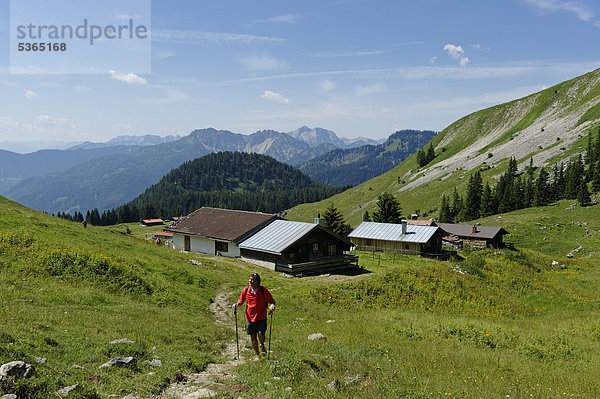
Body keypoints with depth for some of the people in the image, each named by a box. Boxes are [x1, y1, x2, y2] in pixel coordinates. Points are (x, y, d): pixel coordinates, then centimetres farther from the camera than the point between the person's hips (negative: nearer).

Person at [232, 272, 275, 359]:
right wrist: (236, 304, -10)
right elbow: (241, 301, 11)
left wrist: (272, 305, -23)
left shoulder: (263, 290, -8)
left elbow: (271, 300, -1)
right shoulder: (246, 290, -1)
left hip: (261, 318, -2)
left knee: (261, 336, -12)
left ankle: (262, 345, 25)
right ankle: (257, 355, 31)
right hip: (250, 317, 3)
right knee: (253, 337, 8)